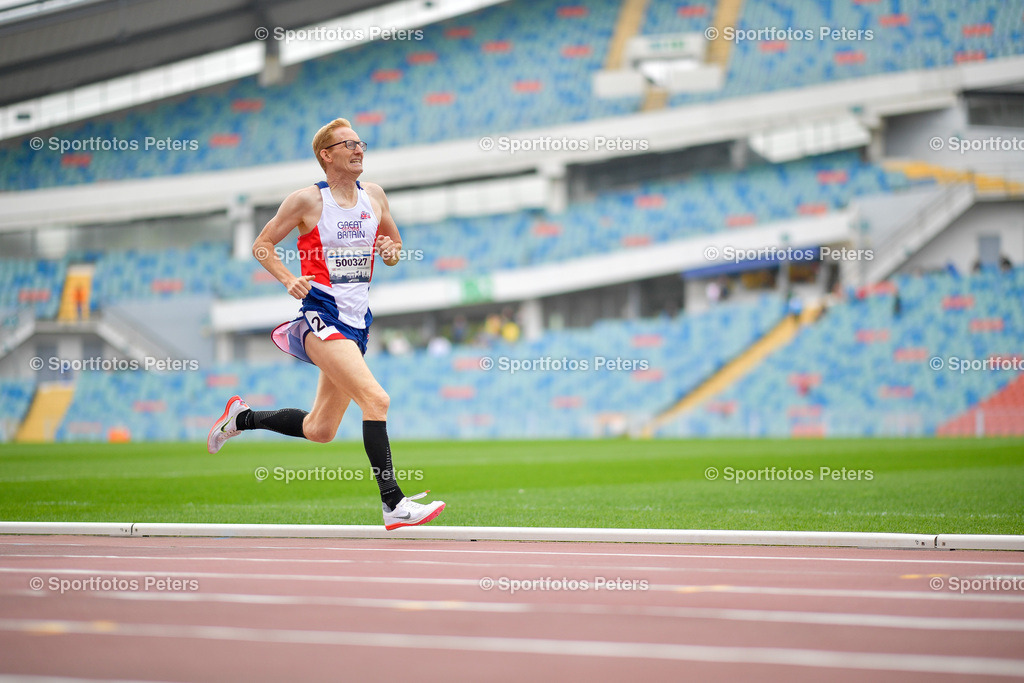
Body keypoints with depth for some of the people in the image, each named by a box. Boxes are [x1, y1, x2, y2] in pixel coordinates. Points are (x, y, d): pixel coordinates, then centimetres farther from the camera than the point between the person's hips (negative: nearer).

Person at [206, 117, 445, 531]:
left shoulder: (374, 196, 10)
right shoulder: (307, 201, -5)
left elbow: (395, 245, 23)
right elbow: (262, 245, 4)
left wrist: (391, 251, -1)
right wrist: (290, 280, -12)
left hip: (356, 322, 7)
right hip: (320, 315, -7)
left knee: (320, 430, 13)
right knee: (376, 399, -25)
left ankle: (242, 418, 36)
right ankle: (393, 504, -26)